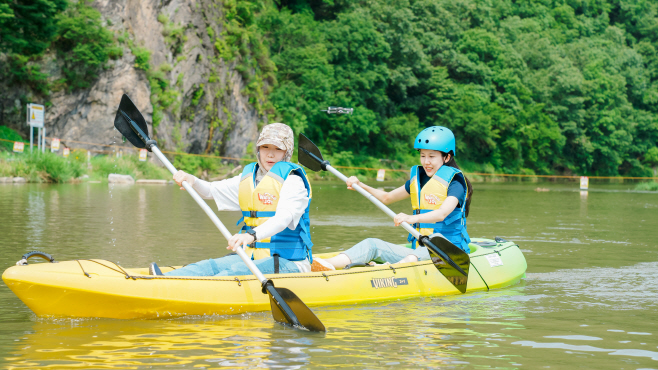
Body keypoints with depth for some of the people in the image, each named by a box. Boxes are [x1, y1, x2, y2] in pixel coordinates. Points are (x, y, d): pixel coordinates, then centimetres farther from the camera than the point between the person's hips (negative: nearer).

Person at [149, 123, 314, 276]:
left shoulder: (293, 180, -8)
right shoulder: (248, 178, 17)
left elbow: (283, 217, -26)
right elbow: (211, 190, 24)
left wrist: (253, 236, -45)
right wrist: (192, 181, -2)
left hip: (288, 262, -7)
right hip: (253, 256, 7)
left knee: (236, 272, -32)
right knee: (213, 266, -22)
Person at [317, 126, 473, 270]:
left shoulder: (454, 183, -6)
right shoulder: (417, 179, 17)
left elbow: (442, 213, -26)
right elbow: (387, 197, 27)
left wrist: (413, 218, -45)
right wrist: (360, 186, 10)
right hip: (418, 250, 6)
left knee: (421, 254, -40)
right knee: (372, 244, -14)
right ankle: (327, 265, -38)